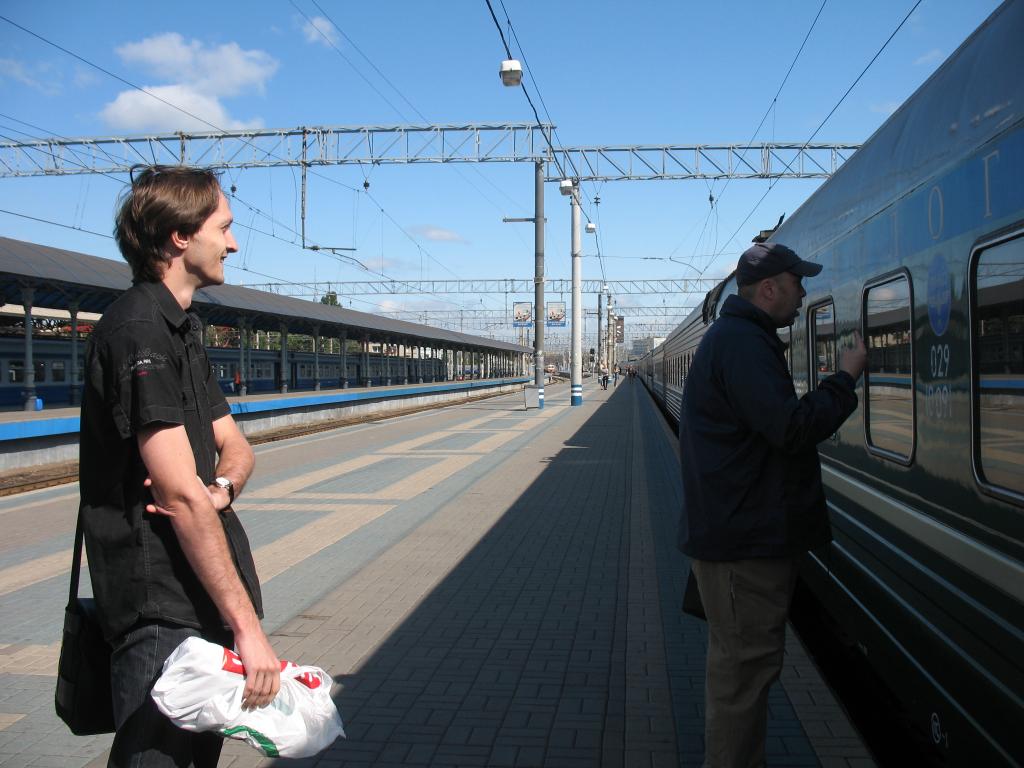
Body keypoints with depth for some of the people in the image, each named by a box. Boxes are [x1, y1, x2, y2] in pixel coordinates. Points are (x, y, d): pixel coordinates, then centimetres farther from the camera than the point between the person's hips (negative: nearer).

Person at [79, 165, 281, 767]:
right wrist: (247, 623, -22)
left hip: (203, 597, 10)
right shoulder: (139, 329, -17)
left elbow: (235, 447, 17)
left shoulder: (183, 328, 14)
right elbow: (181, 496, -23)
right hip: (163, 609, -10)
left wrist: (219, 487, -8)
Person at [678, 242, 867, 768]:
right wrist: (846, 378, -14)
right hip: (744, 536, -11)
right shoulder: (743, 343, -19)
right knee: (747, 662, -3)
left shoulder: (736, 336, 17)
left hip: (739, 529, 11)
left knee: (740, 656, 20)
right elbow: (793, 428, -25)